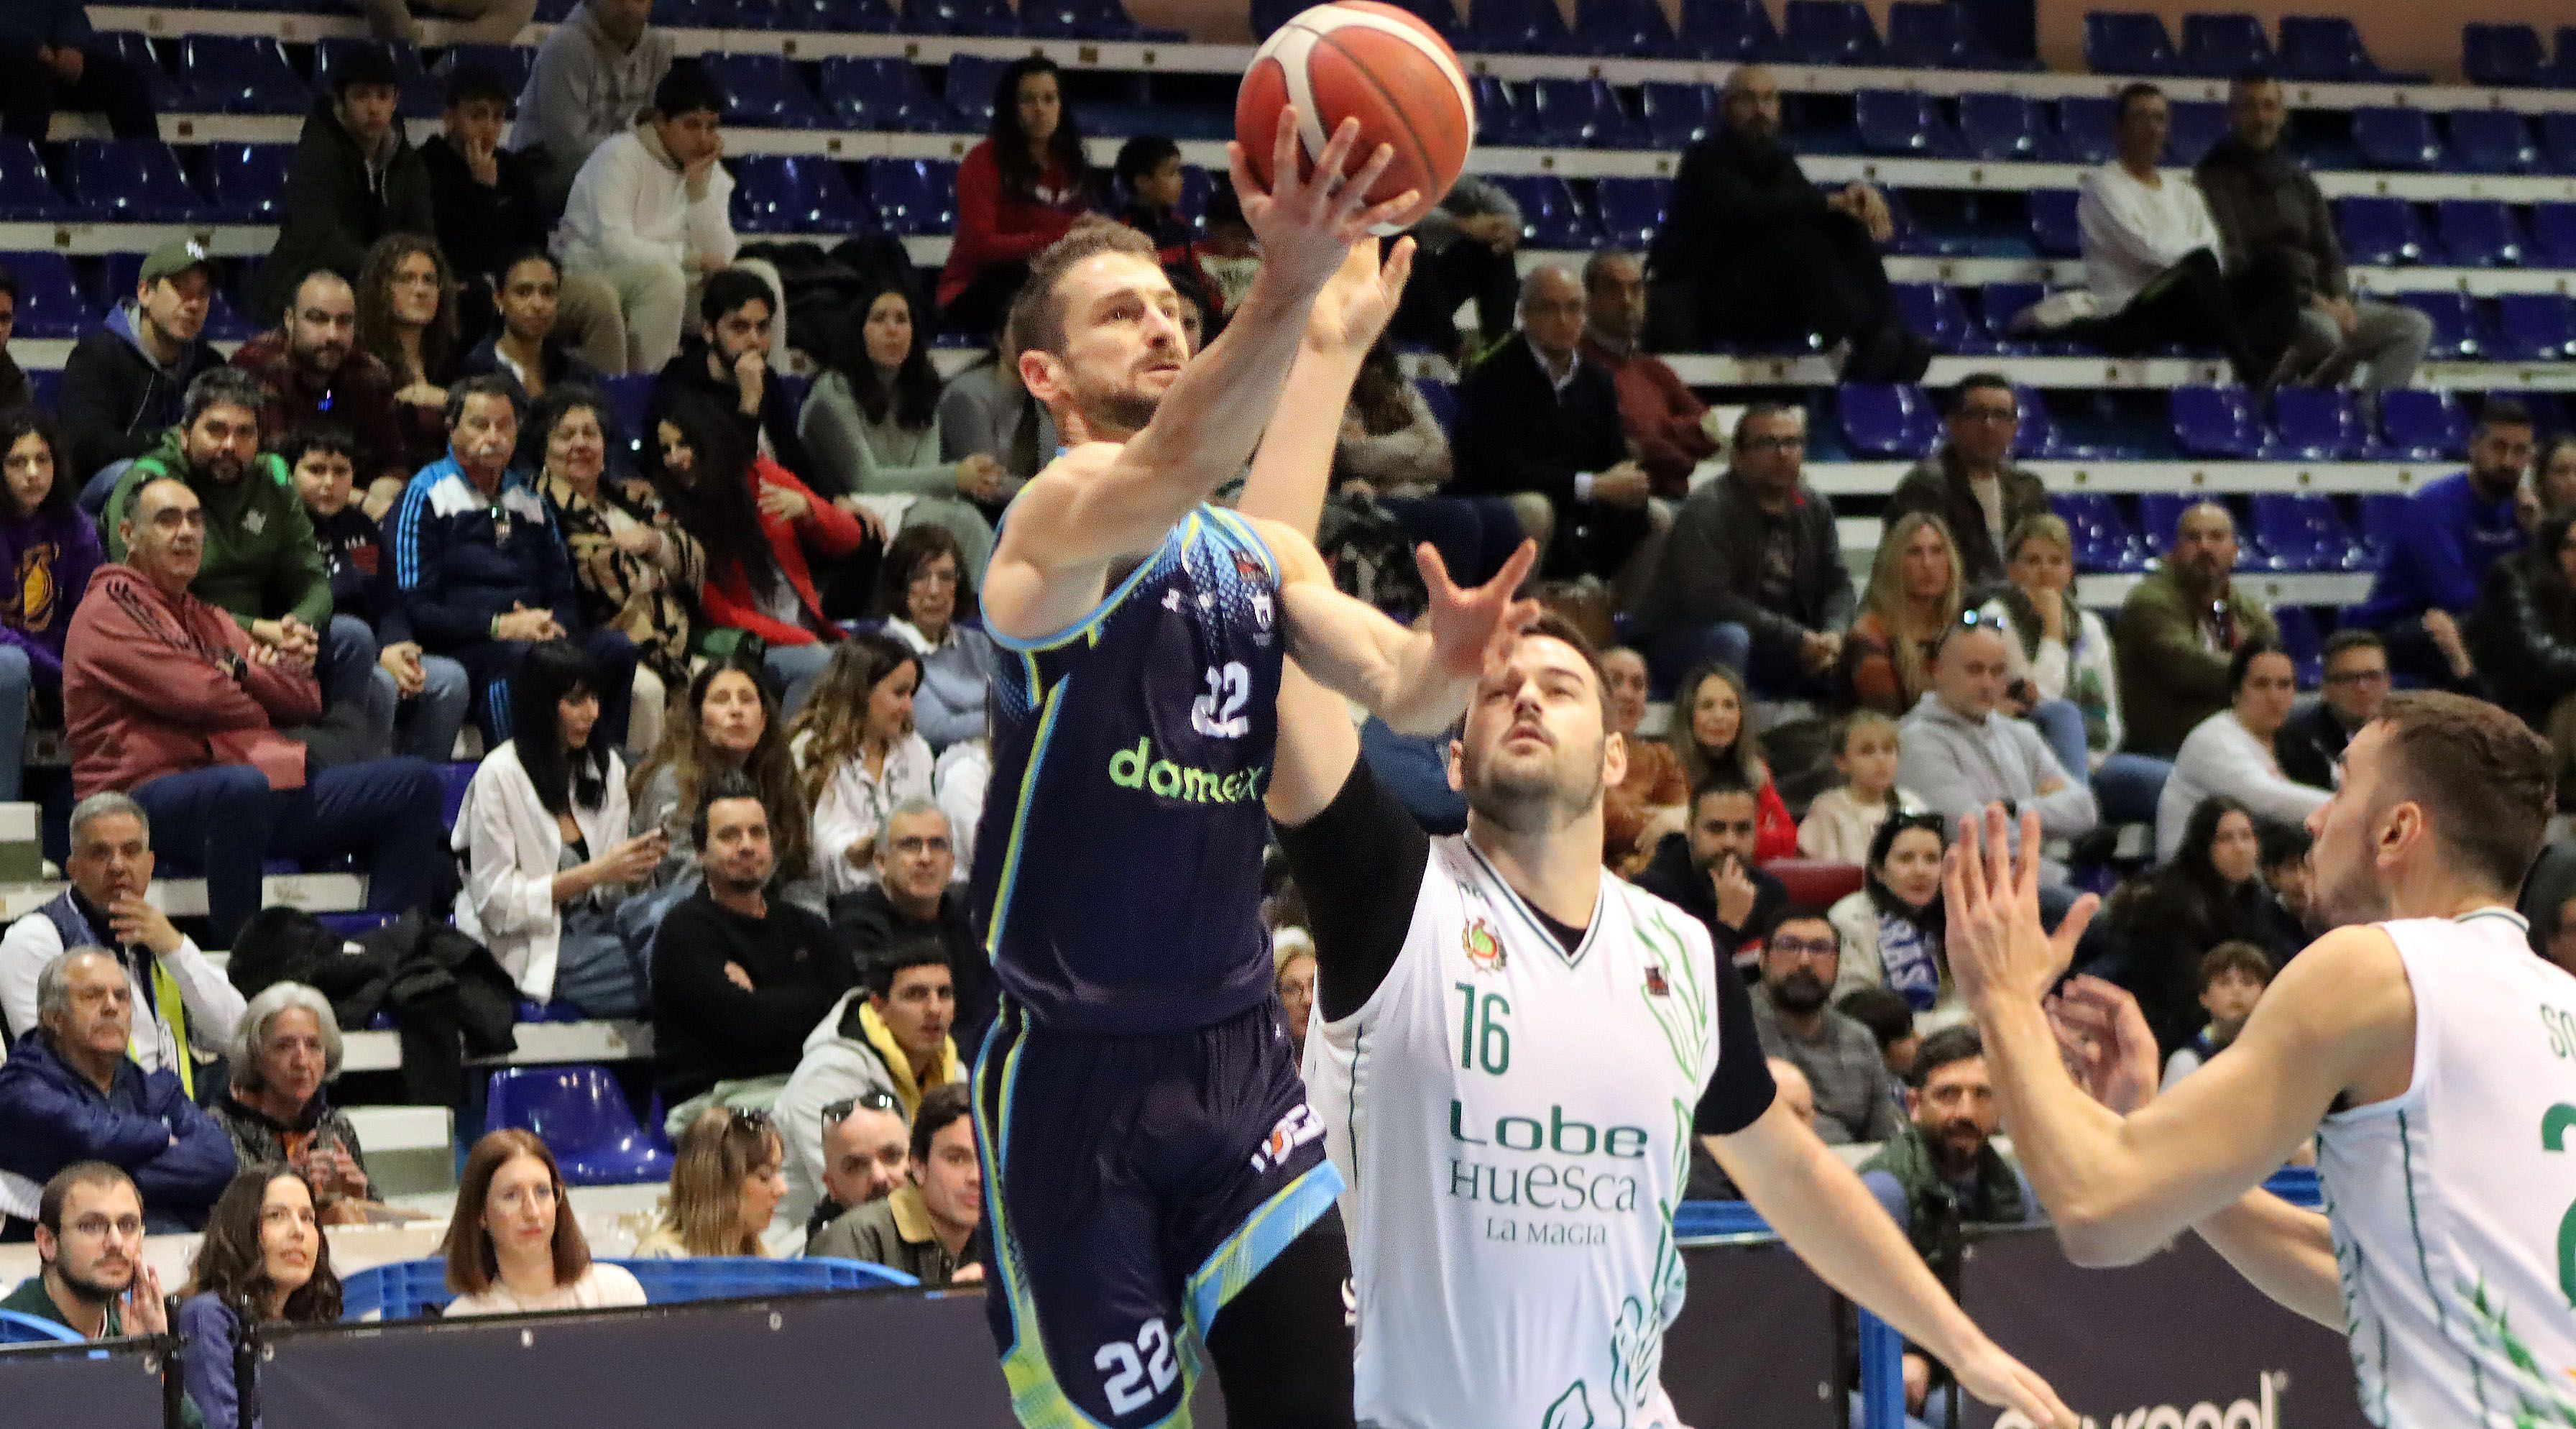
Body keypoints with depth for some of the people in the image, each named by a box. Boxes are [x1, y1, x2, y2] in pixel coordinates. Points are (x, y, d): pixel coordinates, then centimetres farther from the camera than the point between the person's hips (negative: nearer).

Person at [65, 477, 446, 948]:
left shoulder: (206, 619, 29)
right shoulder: (109, 609, 2)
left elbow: (305, 697, 18)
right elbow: (197, 697, -12)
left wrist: (242, 670, 0)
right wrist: (257, 703, 8)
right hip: (150, 793, -9)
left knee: (414, 783, -1)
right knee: (243, 787, -44)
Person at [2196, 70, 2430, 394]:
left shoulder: (2299, 179, 20)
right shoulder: (2216, 179, -2)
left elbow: (2329, 252, 18)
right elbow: (2233, 263, -13)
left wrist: (2341, 299, -6)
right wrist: (2310, 299, -19)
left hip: (2321, 302, 7)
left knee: (2414, 327, -10)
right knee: (2324, 331, -37)